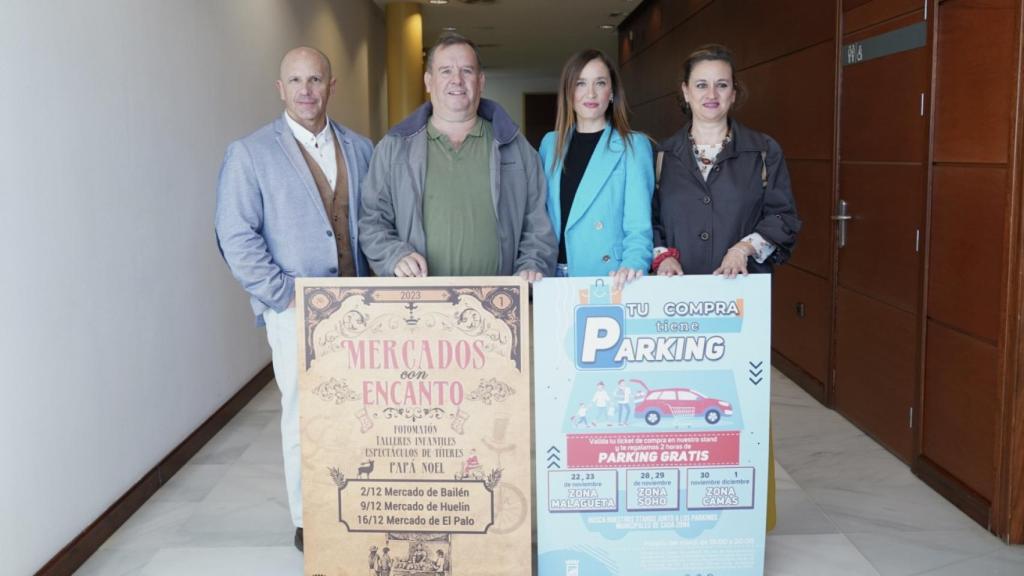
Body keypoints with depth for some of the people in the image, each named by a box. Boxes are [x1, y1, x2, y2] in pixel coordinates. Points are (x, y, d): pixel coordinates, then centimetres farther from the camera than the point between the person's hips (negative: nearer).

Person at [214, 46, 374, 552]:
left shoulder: (360, 149, 11)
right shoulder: (250, 153, -1)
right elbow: (236, 238, -5)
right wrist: (286, 297, -10)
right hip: (297, 311, -3)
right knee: (305, 417, 3)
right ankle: (308, 522, 19)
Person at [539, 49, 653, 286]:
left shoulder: (634, 146, -2)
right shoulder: (550, 144, 11)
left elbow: (638, 224, -10)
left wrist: (633, 264, -28)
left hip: (609, 279, -3)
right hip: (553, 276, 4)